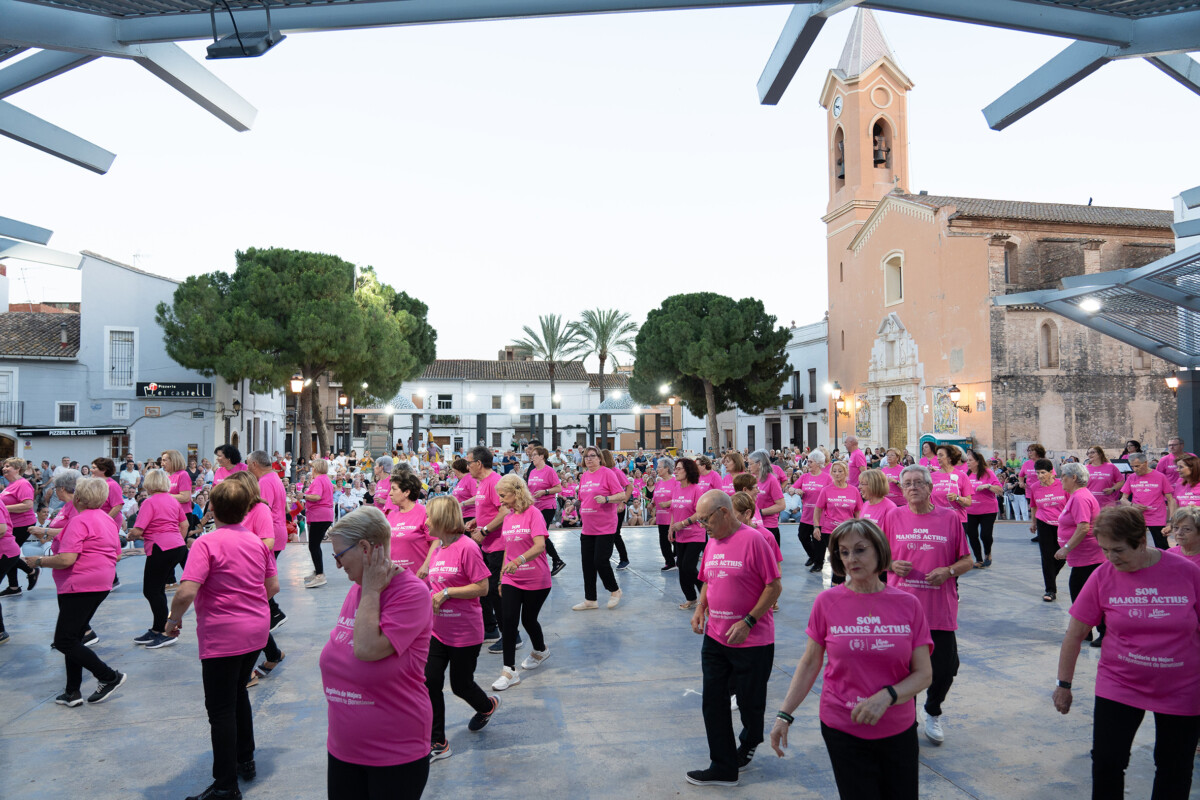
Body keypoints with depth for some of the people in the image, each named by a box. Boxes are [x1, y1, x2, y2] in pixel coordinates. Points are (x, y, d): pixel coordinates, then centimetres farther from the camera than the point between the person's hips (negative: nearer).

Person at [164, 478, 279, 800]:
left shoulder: (207, 543, -16)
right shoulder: (257, 542, 4)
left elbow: (186, 592, -24)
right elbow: (273, 586, 10)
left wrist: (174, 619, -7)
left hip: (222, 634, -7)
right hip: (256, 628, 7)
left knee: (221, 709, 4)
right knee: (238, 692, 25)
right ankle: (245, 761, 36)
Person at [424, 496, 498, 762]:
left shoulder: (467, 547, -20)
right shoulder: (437, 549, 6)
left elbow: (482, 588, -20)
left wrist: (446, 593, -22)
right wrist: (430, 593, 5)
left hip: (465, 633, -7)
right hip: (437, 631, 7)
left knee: (460, 684, 9)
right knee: (430, 683, 2)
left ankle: (488, 706, 42)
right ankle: (437, 743, 16)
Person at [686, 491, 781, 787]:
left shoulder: (753, 539, -16)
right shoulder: (712, 542, 6)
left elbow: (775, 586, -16)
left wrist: (748, 622, -19)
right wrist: (700, 608, 1)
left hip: (752, 641, -6)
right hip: (715, 639, 6)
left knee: (750, 703, 12)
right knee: (713, 703, 6)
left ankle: (749, 744, 41)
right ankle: (723, 768, 18)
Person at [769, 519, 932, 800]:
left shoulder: (908, 605, -5)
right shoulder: (827, 602, -7)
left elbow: (924, 674, -3)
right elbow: (810, 663, 1)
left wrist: (886, 696, -19)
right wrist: (784, 714, -3)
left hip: (899, 731, 2)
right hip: (843, 730, -1)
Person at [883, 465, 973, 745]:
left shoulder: (950, 517, 0)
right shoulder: (893, 516, 2)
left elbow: (967, 560, 5)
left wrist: (948, 571, -13)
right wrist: (892, 565, -10)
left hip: (941, 609, 0)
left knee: (944, 669, 6)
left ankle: (932, 713, 36)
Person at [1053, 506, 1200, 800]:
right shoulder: (1103, 576, -11)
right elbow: (1074, 635, -3)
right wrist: (1064, 685, 1)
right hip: (1119, 685, 0)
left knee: (1174, 772, 13)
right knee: (1106, 762, -1)